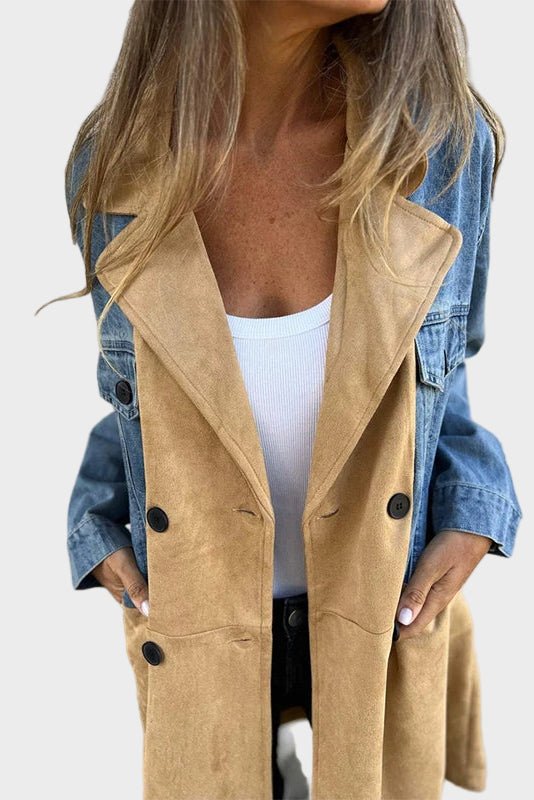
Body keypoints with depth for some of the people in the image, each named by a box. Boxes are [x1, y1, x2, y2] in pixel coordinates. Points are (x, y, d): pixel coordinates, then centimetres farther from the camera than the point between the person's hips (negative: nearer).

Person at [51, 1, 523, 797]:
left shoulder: (440, 140, -15)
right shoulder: (115, 163, -13)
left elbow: (440, 364, 2)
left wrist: (470, 520, -9)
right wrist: (102, 531, -5)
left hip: (385, 612, 1)